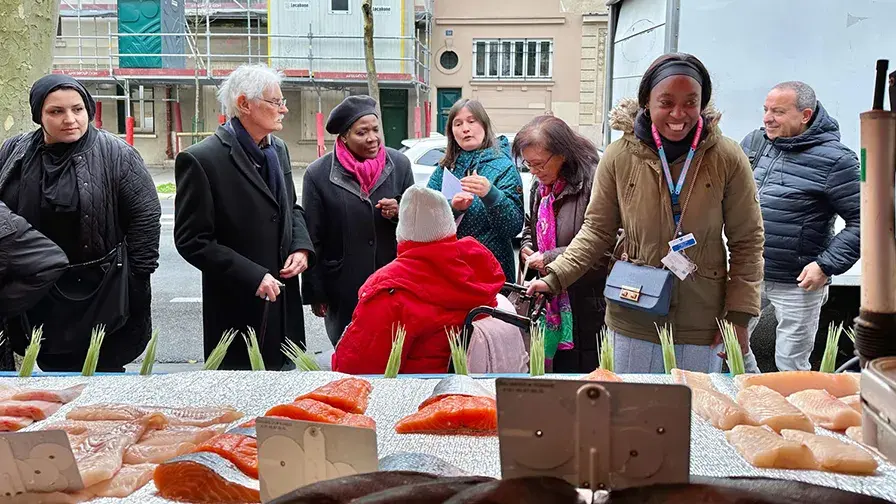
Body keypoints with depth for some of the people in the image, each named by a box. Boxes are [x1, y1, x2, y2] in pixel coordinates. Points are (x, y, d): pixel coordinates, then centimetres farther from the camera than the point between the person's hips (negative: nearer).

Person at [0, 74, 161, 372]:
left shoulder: (115, 155, -8)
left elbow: (145, 216, -8)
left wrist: (137, 279, -9)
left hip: (102, 297, -4)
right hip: (38, 297, 5)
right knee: (52, 370, 15)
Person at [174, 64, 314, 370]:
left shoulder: (278, 150, 9)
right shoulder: (202, 160, -15)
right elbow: (191, 240, -15)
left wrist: (301, 247, 0)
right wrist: (252, 276, -20)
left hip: (285, 305, 7)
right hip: (238, 308, -7)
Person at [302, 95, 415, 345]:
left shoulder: (399, 164, 0)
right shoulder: (318, 174, -6)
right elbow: (313, 240, -1)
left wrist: (399, 212, -13)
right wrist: (315, 294, 0)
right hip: (344, 292, -2)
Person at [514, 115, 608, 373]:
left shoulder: (592, 183, -17)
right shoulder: (541, 188, 11)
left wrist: (550, 259, -18)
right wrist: (526, 249, 7)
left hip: (586, 310, -7)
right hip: (551, 308, 8)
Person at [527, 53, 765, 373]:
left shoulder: (727, 158, -7)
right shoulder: (619, 156, -7)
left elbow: (746, 241, 0)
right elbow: (597, 230, 2)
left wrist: (739, 317, -4)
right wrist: (555, 277, -9)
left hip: (702, 326, 0)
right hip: (633, 323, 0)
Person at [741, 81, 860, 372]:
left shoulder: (835, 160, -14)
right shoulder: (755, 142, 3)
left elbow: (862, 220, -14)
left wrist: (826, 266, -19)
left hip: (798, 283, -6)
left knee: (790, 366, 8)